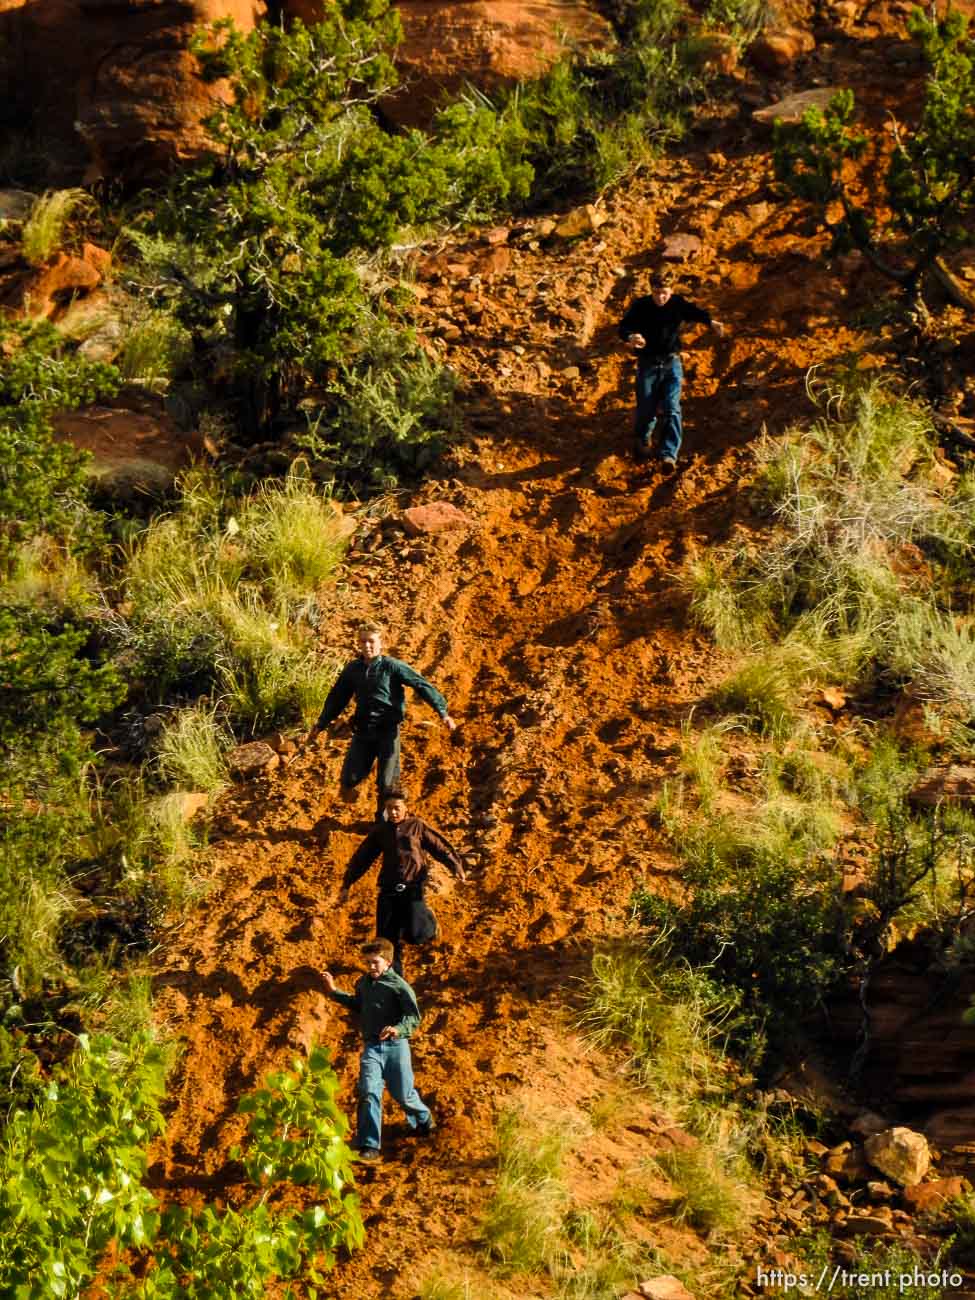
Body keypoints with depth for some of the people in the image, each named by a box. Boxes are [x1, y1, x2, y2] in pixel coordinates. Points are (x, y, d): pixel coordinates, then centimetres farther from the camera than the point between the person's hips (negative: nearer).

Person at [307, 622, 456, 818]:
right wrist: (320, 725, 22)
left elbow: (422, 685, -11)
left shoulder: (392, 666, -8)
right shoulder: (352, 668, 4)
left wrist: (443, 712, -19)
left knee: (386, 783, 2)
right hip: (362, 730, 3)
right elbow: (336, 698, 17)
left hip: (388, 730, -3)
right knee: (349, 779, -3)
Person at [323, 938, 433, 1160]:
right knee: (369, 1093, -13)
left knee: (403, 1094, 10)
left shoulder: (399, 986, -11)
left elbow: (413, 1017, -19)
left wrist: (398, 1029, -39)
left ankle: (424, 1121, 43)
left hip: (395, 1046, -4)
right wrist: (334, 991, 25)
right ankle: (369, 1146, -9)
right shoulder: (363, 983, 9)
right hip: (371, 1047, 4)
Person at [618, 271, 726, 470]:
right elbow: (624, 326, -17)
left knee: (672, 409, -11)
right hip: (647, 364, 0)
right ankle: (643, 439, 37)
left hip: (671, 363, 0)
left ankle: (669, 455, -13)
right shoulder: (640, 306, -9)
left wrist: (711, 321, -44)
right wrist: (630, 337, -42)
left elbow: (695, 312, -21)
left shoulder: (678, 303, -6)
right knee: (646, 409, 4)